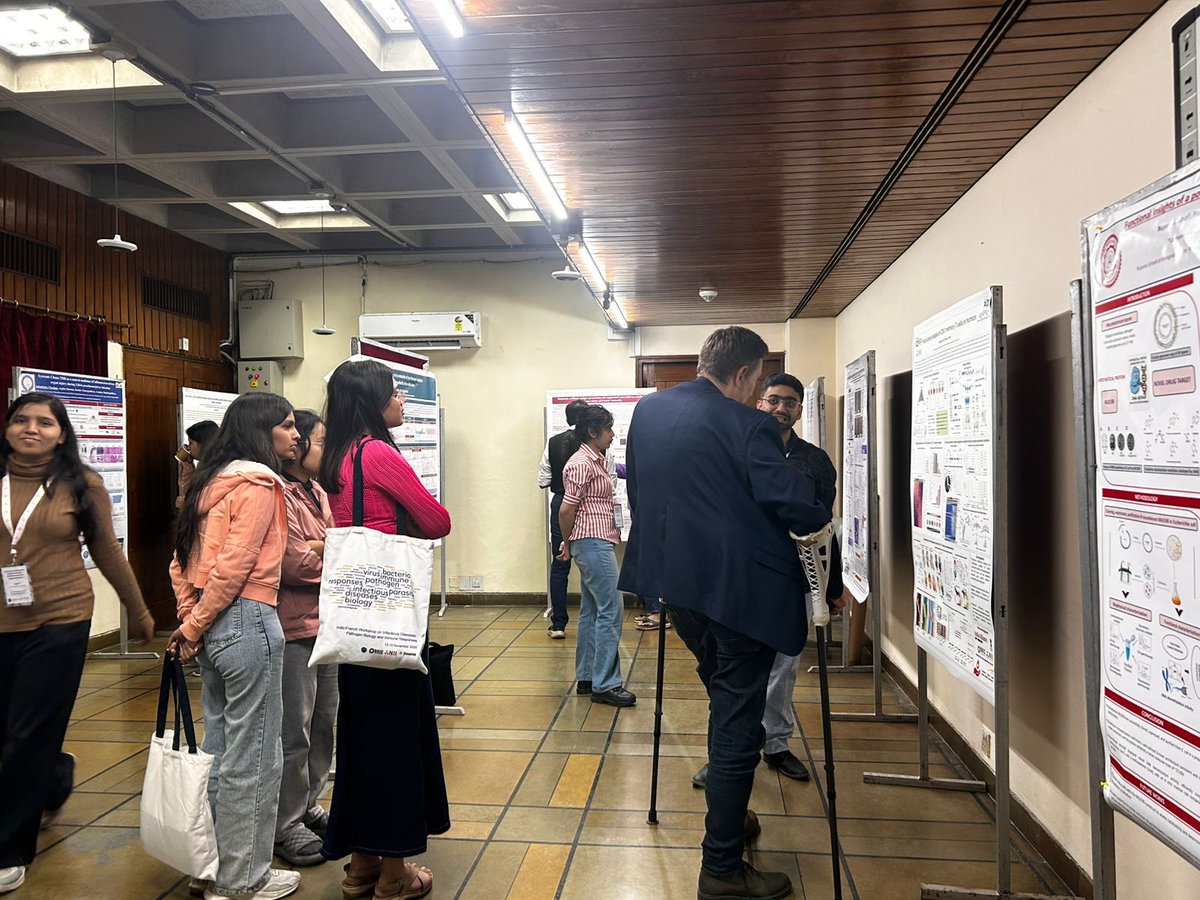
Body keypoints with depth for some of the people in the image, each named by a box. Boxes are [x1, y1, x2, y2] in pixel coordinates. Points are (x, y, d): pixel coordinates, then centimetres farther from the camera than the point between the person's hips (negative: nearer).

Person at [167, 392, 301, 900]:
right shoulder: (258, 482, -12)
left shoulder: (211, 481, 15)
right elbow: (235, 565, -18)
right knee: (253, 757, 3)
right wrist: (194, 628, -9)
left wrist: (189, 619, 10)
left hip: (212, 627, 10)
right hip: (247, 620, -9)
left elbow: (182, 560, 14)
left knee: (219, 749, 19)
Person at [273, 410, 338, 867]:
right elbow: (295, 563, -20)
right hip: (293, 628, -9)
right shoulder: (278, 496, -15)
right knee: (293, 732, 2)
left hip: (326, 623, 9)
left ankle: (307, 806, 33)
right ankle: (285, 825, 17)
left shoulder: (318, 495, 14)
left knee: (324, 723, 17)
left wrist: (320, 547, -10)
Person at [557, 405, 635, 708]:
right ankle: (605, 684, -3)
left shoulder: (598, 461, 16)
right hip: (593, 542, -10)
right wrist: (568, 543, -3)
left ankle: (586, 678, 21)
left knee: (591, 611, 13)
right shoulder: (582, 463, -15)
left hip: (597, 543, 10)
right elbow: (567, 509, -16)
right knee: (610, 610, -8)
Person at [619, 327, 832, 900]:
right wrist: (821, 518, 0)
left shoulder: (647, 411, 5)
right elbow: (788, 500, -21)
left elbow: (635, 486, 15)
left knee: (725, 703, 27)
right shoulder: (746, 425, -16)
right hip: (738, 586, -7)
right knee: (737, 726, 4)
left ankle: (728, 816, 41)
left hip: (673, 577, 8)